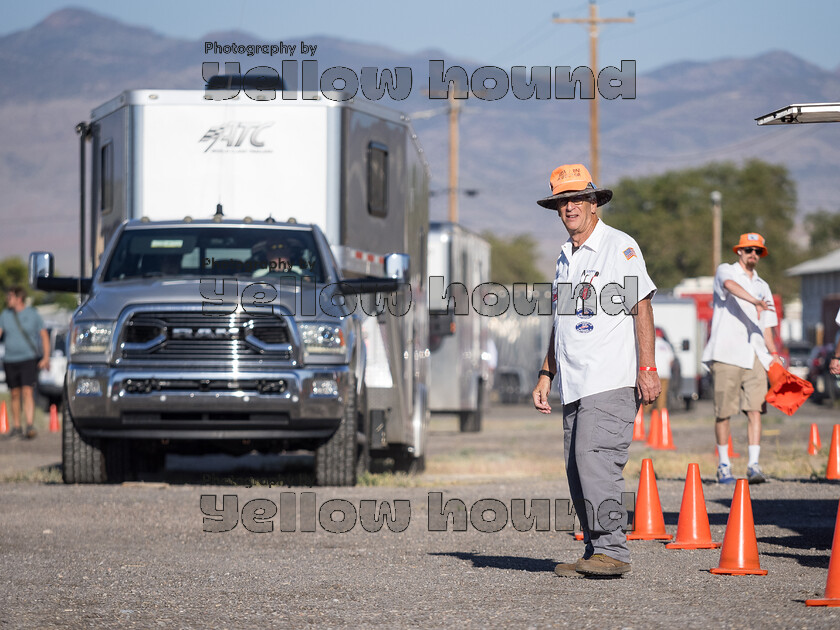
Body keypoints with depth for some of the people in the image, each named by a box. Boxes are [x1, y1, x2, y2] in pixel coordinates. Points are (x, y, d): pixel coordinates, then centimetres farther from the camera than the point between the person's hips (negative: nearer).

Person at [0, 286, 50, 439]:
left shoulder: (32, 314, 0)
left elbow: (44, 336, 1)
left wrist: (46, 358, -7)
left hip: (29, 359, -4)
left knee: (27, 392, -15)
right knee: (15, 394, 9)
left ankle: (30, 425, -22)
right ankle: (16, 427, 19)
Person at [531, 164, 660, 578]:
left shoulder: (620, 247, -4)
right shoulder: (566, 256, 20)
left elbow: (642, 308, -9)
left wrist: (647, 369, -16)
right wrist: (546, 375, 23)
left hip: (612, 381, -8)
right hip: (575, 385, 8)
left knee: (594, 459, -18)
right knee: (578, 471, 4)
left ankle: (611, 551, -16)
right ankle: (596, 556, 7)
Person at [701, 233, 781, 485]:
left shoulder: (762, 286, 24)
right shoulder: (725, 271, 6)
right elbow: (731, 286, -20)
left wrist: (774, 354, 9)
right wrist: (754, 301, -37)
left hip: (754, 355, 4)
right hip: (726, 354, -4)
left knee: (755, 409, -8)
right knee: (723, 412, -2)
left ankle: (753, 465, -11)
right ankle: (723, 465, 7)